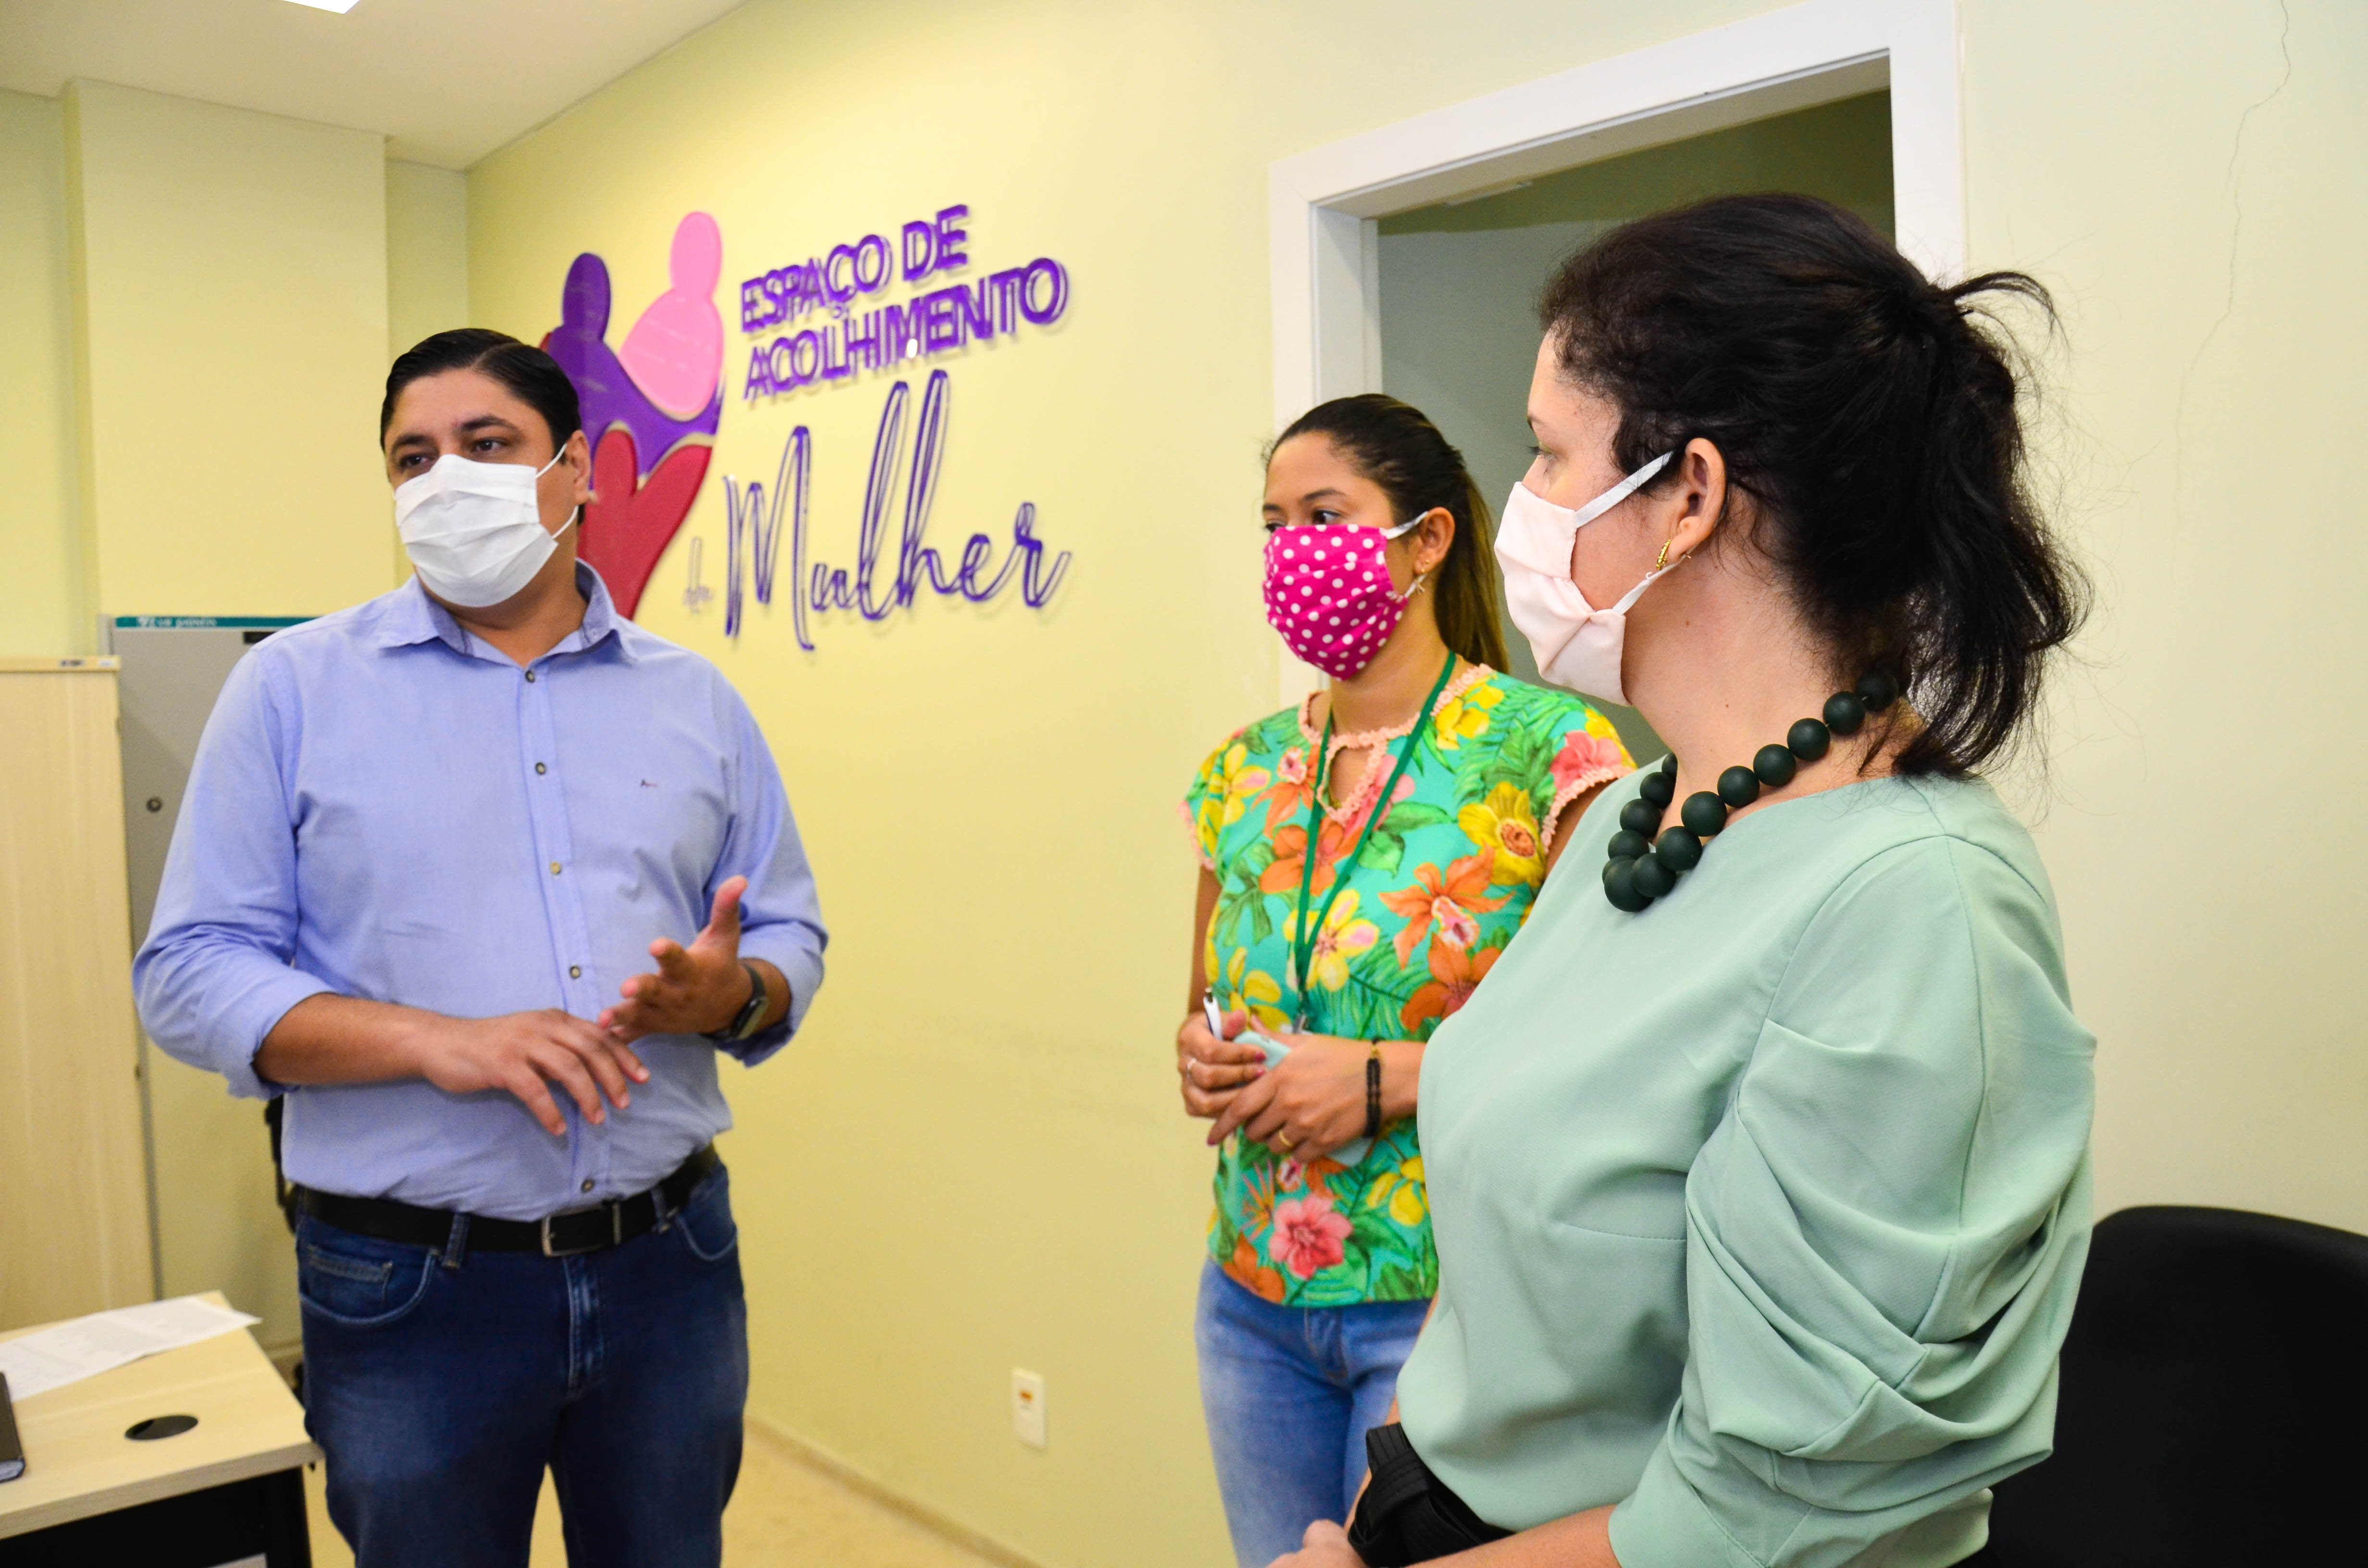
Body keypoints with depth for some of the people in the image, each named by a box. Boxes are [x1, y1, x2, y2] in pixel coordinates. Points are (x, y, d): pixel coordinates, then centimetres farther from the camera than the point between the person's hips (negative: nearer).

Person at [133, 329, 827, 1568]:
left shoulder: (695, 701, 6)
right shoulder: (294, 688, 0)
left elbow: (791, 939, 9)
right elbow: (191, 972, -5)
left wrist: (732, 994, -14)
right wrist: (439, 1042, -19)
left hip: (670, 1265, 2)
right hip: (412, 1286, -2)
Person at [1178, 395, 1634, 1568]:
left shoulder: (1545, 752, -12)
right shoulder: (1244, 772, 5)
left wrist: (1389, 1079, -19)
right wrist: (1198, 1053, -4)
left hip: (1447, 1295, -5)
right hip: (1253, 1296, 6)